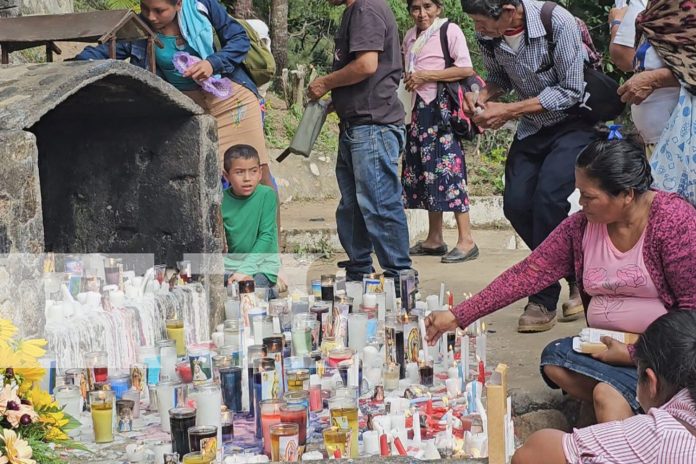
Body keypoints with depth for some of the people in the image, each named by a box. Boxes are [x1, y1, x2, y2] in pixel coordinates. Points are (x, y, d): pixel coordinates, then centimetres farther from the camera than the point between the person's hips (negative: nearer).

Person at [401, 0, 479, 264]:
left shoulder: (450, 30, -5)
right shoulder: (410, 37, 16)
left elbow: (467, 69, -13)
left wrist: (426, 76, -15)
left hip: (442, 108, -8)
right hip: (418, 110, 8)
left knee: (447, 170, -12)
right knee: (423, 171, 8)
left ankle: (466, 242, -11)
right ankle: (434, 240, 15)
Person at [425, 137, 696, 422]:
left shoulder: (673, 220, -14)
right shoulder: (581, 226, 2)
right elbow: (527, 275, 2)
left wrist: (635, 353, -19)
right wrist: (458, 316, -3)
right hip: (605, 345, 7)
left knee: (608, 393, -30)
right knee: (554, 359, -20)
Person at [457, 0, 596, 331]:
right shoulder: (487, 35, -9)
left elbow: (570, 91, -22)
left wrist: (508, 111, -24)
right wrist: (481, 98, -13)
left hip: (573, 121, -6)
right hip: (532, 127, 6)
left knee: (548, 195, -24)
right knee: (516, 204, -7)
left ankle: (544, 300, -12)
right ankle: (575, 275, 12)